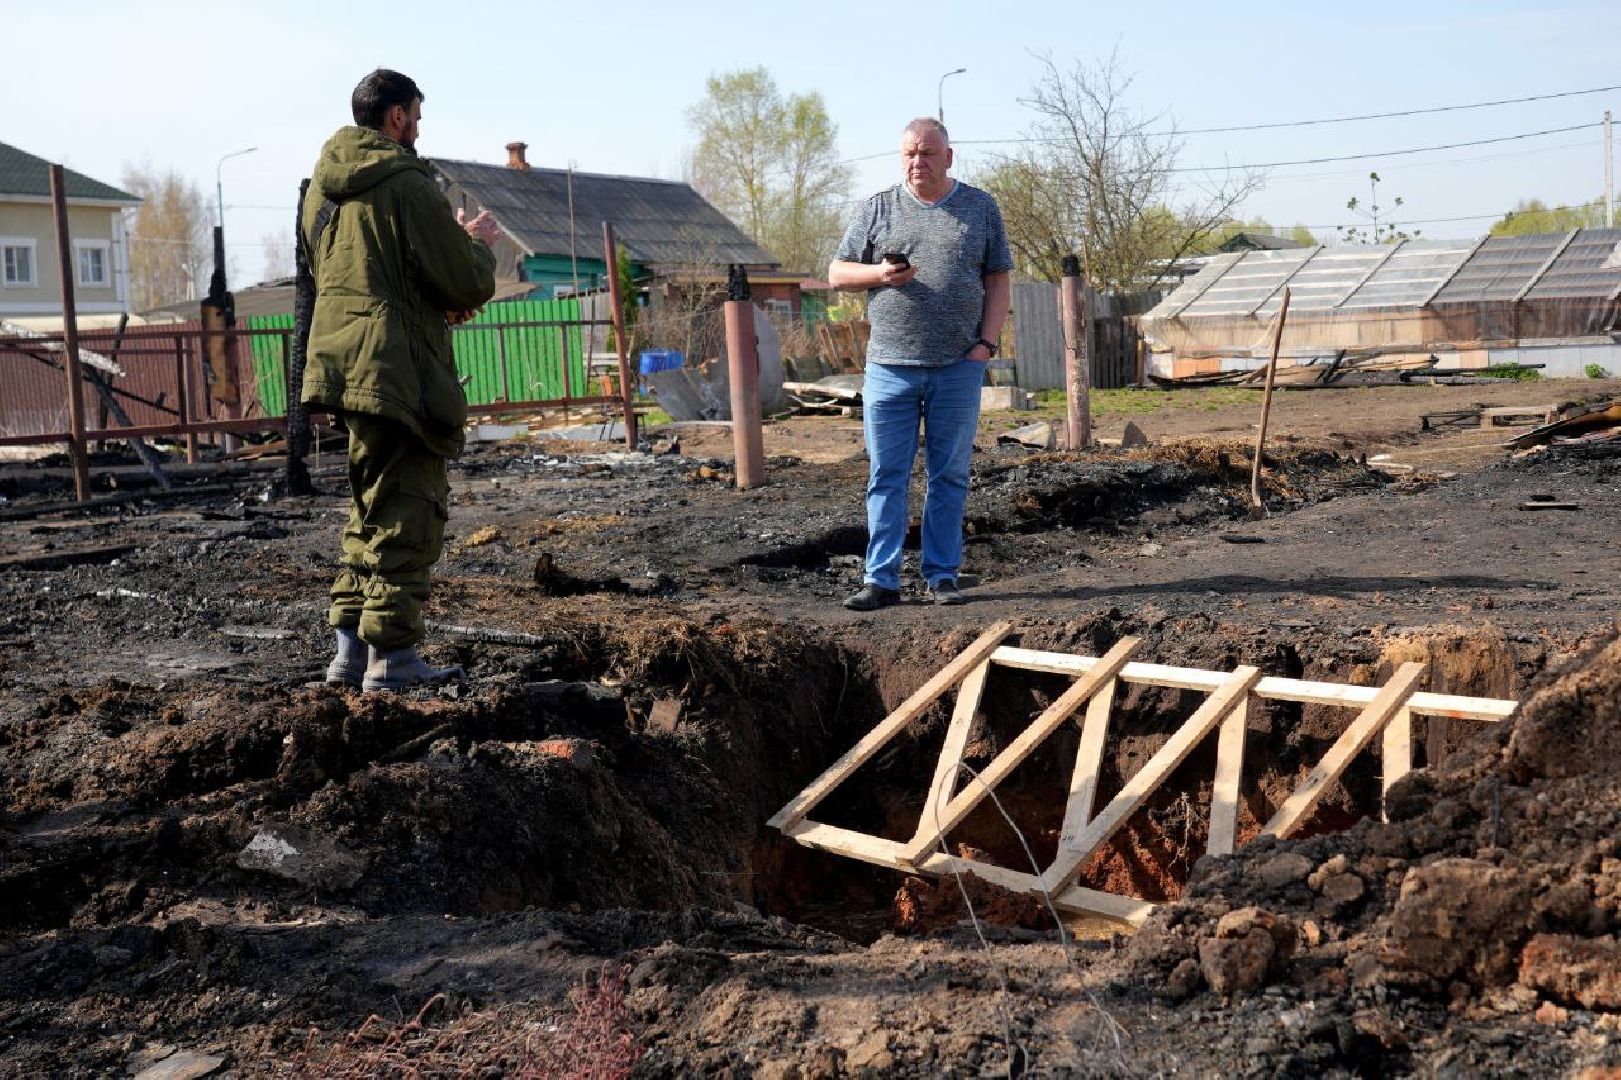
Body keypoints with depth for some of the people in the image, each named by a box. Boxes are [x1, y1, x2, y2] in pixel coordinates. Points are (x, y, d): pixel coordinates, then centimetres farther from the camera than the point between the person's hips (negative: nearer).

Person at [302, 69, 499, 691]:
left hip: (343, 360, 9)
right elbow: (470, 287, -14)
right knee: (408, 512, -3)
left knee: (373, 505, 18)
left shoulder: (322, 186, 13)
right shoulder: (407, 185, -14)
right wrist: (477, 244, 8)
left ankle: (352, 647, 19)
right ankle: (392, 657, -1)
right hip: (398, 371, -9)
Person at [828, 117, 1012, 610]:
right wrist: (880, 274, -11)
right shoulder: (876, 209, 9)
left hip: (958, 367, 0)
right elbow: (837, 273, 9)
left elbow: (999, 281, 8)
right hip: (890, 366, 0)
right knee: (886, 477, 0)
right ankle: (881, 580, 4)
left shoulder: (980, 208, 9)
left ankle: (942, 575, 12)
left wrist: (987, 342, -4)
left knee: (949, 476, 4)